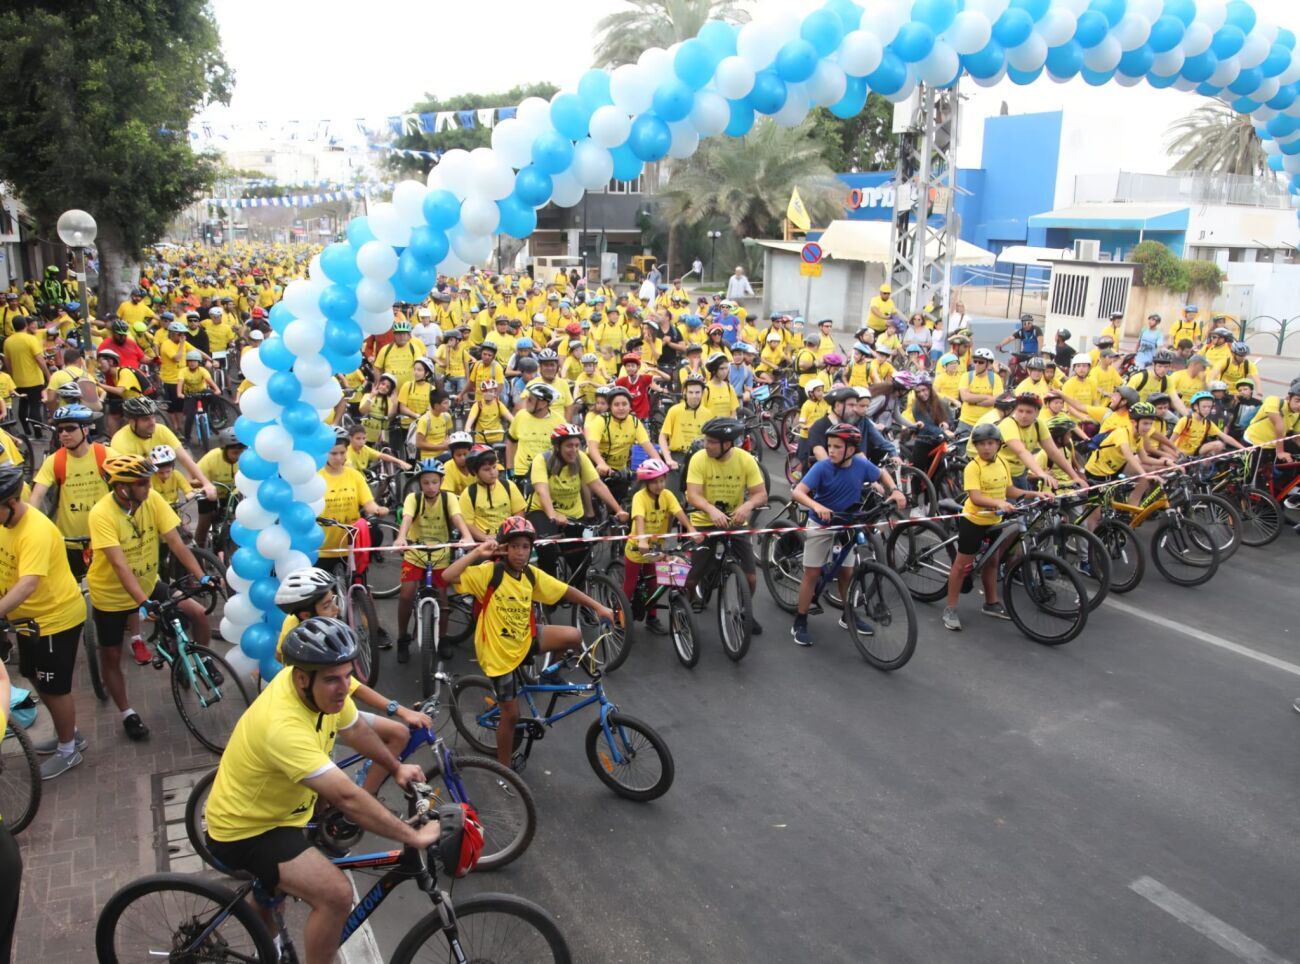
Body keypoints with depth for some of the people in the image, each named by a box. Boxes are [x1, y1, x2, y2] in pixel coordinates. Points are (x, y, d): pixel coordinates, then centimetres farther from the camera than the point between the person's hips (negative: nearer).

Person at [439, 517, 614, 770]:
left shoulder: (532, 575, -4)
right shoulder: (489, 572, -22)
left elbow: (566, 591, 4)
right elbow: (447, 577, -34)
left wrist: (598, 607, -1)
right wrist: (478, 552, -32)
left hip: (525, 641, 5)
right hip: (499, 652, -5)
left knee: (574, 636, -16)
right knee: (511, 715, 4)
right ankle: (504, 768, 27)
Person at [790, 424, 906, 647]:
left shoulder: (862, 465, -13)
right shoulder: (822, 467, -24)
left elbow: (882, 474, 8)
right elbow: (797, 492, -32)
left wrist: (894, 491, -9)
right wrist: (817, 506, -49)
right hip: (821, 525, -3)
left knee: (846, 572, 12)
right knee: (812, 574, 0)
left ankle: (848, 616, 32)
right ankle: (800, 624, 9)